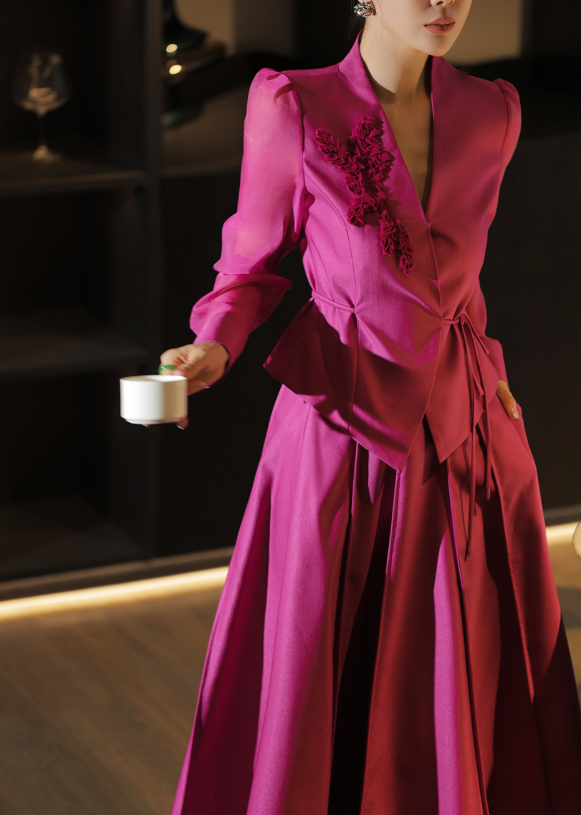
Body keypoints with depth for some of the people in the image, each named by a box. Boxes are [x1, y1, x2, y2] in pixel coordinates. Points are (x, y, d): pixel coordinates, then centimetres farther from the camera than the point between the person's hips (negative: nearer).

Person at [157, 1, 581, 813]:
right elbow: (253, 263, 0)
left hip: (463, 427, 4)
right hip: (344, 422, -4)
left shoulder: (492, 114, 3)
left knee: (470, 673, 10)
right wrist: (213, 348, -17)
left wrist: (483, 362, 14)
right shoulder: (293, 108, -9)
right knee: (315, 666, 6)